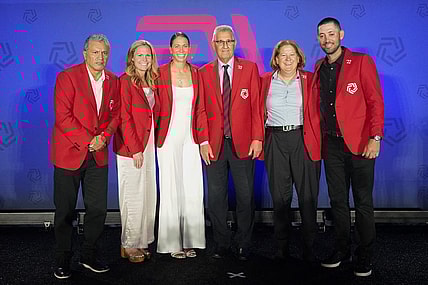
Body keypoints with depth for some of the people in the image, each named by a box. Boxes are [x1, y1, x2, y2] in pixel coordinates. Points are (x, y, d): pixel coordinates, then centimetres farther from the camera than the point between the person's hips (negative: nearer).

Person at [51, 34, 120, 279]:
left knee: (98, 208, 8)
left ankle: (90, 255, 26)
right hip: (69, 153, -4)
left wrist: (104, 136, -8)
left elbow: (116, 113, 9)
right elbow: (63, 117, -13)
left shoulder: (113, 81, 7)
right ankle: (63, 260, 23)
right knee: (65, 210, 7)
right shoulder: (67, 77, -8)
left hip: (99, 155, 4)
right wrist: (87, 141, -16)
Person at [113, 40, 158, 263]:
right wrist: (135, 149, -16)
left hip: (148, 145, 7)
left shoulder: (151, 81, 13)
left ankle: (142, 241, 22)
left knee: (148, 194, 10)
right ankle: (129, 245, 14)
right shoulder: (125, 81, -8)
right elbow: (124, 118, -13)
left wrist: (149, 146, 7)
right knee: (133, 196, 0)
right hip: (131, 147, -7)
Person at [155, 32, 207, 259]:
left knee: (193, 189, 4)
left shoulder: (196, 73, 9)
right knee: (171, 190, 2)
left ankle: (190, 241, 19)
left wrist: (202, 138, 5)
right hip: (169, 138, -3)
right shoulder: (160, 74, -1)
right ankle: (172, 243, 15)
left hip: (190, 139, 3)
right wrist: (152, 137, -4)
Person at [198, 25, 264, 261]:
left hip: (243, 142, -1)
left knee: (245, 196, 5)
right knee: (216, 196, 7)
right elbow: (201, 110, 5)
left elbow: (256, 104, 1)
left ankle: (243, 245, 21)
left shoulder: (250, 68, 5)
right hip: (214, 144, 1)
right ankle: (221, 243, 22)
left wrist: (257, 138, -6)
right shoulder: (204, 73, 8)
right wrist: (203, 141, -4)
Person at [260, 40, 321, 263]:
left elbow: (317, 112, 7)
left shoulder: (309, 80, 6)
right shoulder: (265, 81, 9)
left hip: (304, 141, -1)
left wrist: (318, 139, -2)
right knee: (279, 196, 6)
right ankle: (282, 246, 18)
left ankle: (309, 247, 13)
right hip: (275, 142, 1)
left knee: (308, 196, 0)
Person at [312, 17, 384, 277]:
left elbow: (375, 101, -7)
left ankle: (365, 257, 17)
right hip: (331, 144, 5)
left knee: (363, 202, 4)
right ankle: (342, 250, 25)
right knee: (337, 201, 11)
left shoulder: (362, 62, -3)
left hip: (359, 143, -4)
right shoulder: (319, 69, 12)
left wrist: (375, 138, -15)